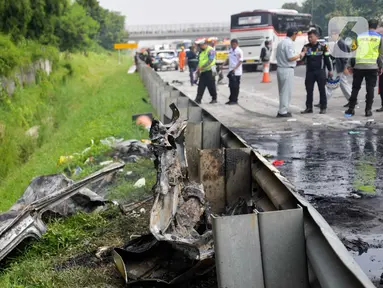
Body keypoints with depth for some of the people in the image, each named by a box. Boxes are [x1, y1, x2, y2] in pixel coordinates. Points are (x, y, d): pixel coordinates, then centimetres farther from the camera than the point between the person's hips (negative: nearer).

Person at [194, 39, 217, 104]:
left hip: (209, 71, -8)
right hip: (203, 72, 8)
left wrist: (202, 67, -24)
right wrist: (198, 69, 11)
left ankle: (214, 99, 14)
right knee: (201, 86, 2)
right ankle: (198, 99, 0)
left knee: (211, 86, 1)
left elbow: (210, 61, -21)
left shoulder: (210, 50, -11)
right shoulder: (202, 51, 17)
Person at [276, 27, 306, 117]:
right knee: (286, 91, -2)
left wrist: (297, 57, 21)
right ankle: (283, 111, 1)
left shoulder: (281, 43, 14)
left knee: (282, 91, 14)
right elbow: (290, 57, -20)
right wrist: (300, 55, -4)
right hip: (287, 70, -9)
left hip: (280, 68, 9)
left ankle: (282, 110, 18)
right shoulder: (289, 43, -14)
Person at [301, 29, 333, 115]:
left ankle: (323, 108, 7)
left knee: (322, 90, 2)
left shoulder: (322, 46, -1)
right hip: (309, 71, 3)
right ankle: (309, 107, 12)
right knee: (309, 90, 5)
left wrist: (330, 70, 4)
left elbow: (327, 59, 3)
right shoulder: (306, 47, 7)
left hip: (320, 71, -3)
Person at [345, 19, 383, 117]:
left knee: (355, 88, 9)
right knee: (370, 89, 3)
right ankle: (368, 110, 2)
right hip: (372, 66, -1)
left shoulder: (360, 36, 9)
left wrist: (350, 65, 13)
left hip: (358, 65, 2)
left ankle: (351, 109, 9)